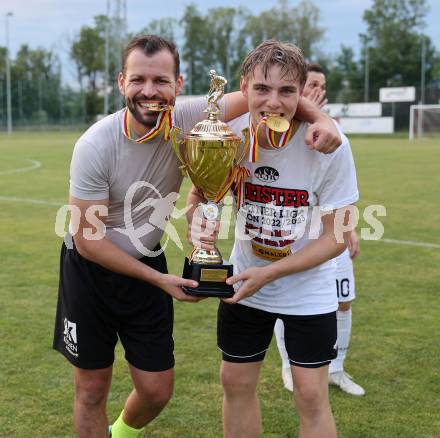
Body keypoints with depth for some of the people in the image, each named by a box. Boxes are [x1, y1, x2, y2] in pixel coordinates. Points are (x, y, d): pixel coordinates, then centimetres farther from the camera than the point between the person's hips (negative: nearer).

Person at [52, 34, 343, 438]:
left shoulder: (188, 119, -17)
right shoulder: (95, 146, -24)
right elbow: (87, 239, -18)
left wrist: (318, 118, -26)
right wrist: (159, 279, -19)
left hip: (147, 263, 3)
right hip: (90, 267, -3)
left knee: (157, 391, 10)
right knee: (92, 390, 7)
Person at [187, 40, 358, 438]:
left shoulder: (329, 146, -24)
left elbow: (336, 237, -17)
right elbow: (201, 193, 1)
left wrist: (269, 273, -24)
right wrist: (198, 220, -23)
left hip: (308, 290, -3)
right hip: (245, 284, 3)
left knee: (311, 397, 2)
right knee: (236, 383, 14)